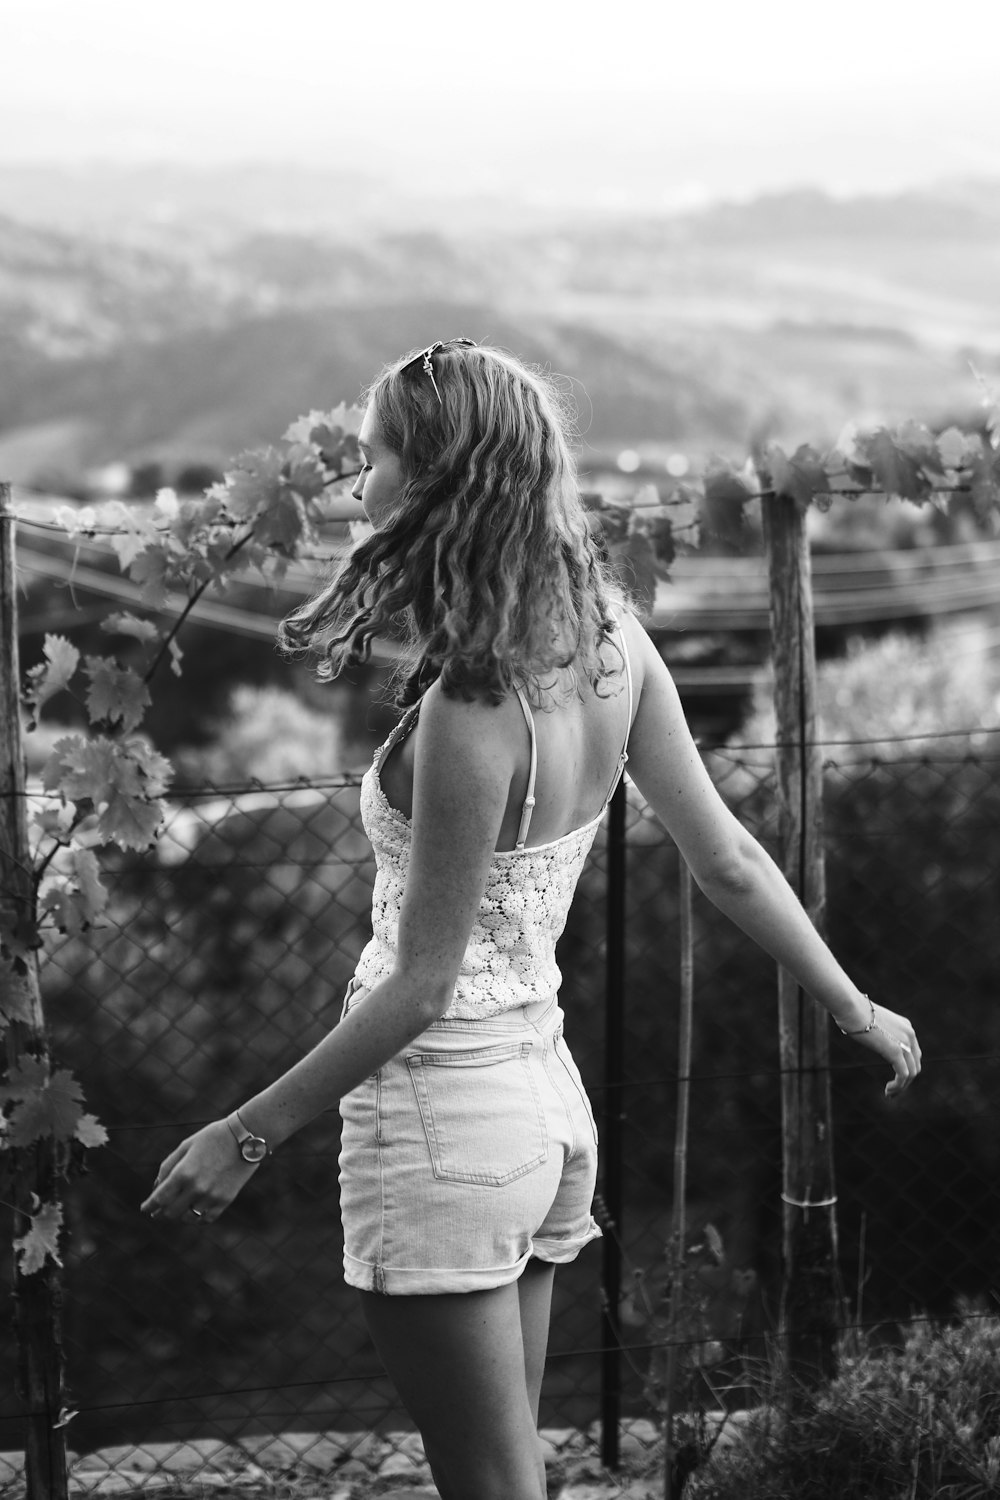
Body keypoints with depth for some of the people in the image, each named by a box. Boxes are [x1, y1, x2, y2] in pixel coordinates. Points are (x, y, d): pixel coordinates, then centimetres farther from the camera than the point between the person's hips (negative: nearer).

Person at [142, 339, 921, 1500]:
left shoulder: (470, 714, -25)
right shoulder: (611, 644, -2)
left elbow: (420, 985, -20)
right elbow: (726, 860, 4)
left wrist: (247, 1135, -12)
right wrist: (856, 1011, 17)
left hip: (443, 1126, -8)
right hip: (547, 1096, 8)